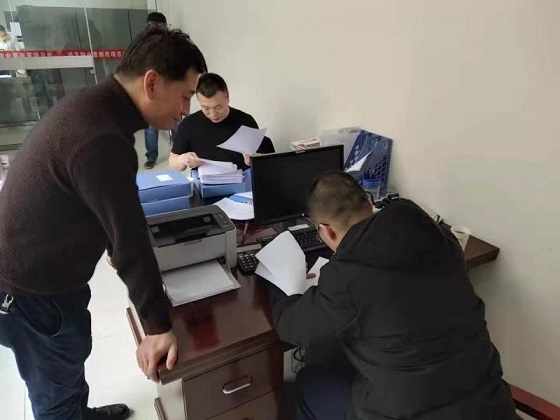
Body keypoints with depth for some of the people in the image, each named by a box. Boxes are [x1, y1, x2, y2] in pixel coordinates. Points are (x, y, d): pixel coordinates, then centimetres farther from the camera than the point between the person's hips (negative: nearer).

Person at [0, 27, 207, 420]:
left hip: (42, 269, 10)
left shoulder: (94, 107, -1)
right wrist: (158, 327, -19)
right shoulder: (99, 138, -33)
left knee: (73, 355, 29)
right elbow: (130, 240, -28)